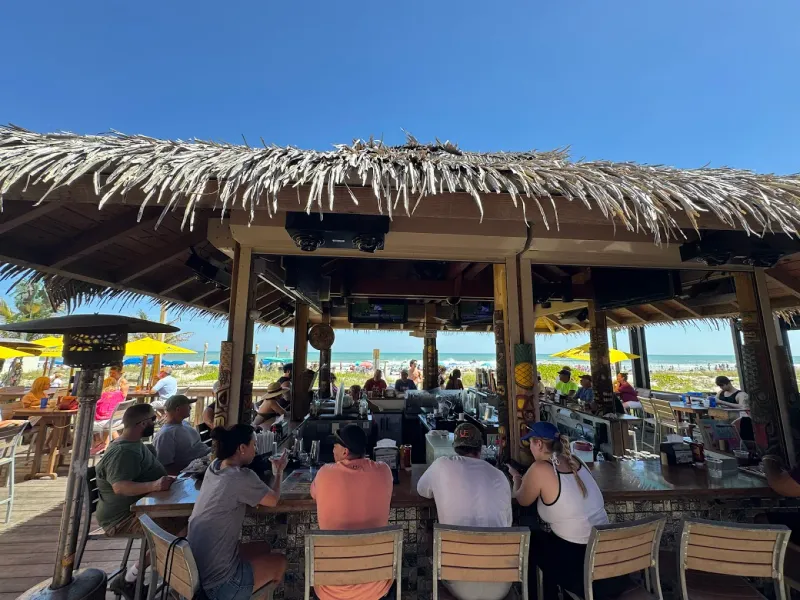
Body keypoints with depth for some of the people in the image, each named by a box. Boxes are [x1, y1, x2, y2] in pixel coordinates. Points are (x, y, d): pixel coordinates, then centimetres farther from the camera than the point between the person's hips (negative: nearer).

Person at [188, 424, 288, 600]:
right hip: (218, 583, -7)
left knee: (263, 547, 26)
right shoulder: (242, 478, -26)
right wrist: (279, 471, 9)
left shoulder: (214, 467, -3)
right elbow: (274, 500, -8)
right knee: (280, 561, 16)